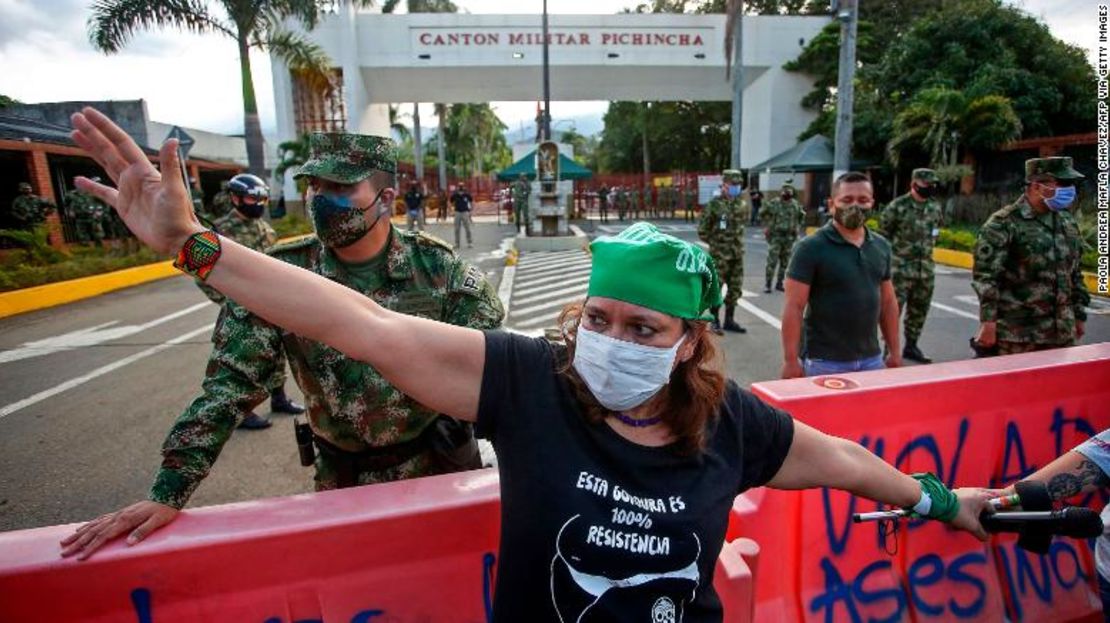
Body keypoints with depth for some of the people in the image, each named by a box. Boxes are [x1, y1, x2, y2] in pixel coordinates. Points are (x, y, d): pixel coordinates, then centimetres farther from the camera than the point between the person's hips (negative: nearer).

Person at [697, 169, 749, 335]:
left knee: (735, 288, 9)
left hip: (737, 253, 6)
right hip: (719, 254, -6)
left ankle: (729, 320, 20)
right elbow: (702, 230, -5)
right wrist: (715, 243, 1)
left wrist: (737, 244, 15)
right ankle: (714, 321, 9)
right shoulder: (715, 204, -9)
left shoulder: (742, 205, 7)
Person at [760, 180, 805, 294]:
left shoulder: (796, 205, 7)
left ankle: (779, 283, 18)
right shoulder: (773, 203, -6)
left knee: (785, 262, 8)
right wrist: (766, 227, -3)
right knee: (772, 262, -9)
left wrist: (799, 228, 13)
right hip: (775, 236, -4)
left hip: (789, 238, 5)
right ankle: (767, 285, -4)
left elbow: (802, 216, 22)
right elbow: (763, 215, 3)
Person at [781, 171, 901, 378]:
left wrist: (895, 351, 14)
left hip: (871, 359, 6)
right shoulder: (811, 247, -11)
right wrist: (791, 360, -16)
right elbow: (794, 307, -14)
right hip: (824, 362, -5)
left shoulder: (881, 246, 7)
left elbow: (888, 302, 15)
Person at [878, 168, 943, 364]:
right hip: (900, 268, -6)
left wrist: (925, 251, 17)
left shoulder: (935, 206, 9)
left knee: (919, 310, 12)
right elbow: (883, 233, -4)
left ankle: (911, 346, 25)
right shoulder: (898, 206, -10)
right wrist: (895, 251, 0)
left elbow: (935, 232, 23)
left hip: (926, 268, 7)